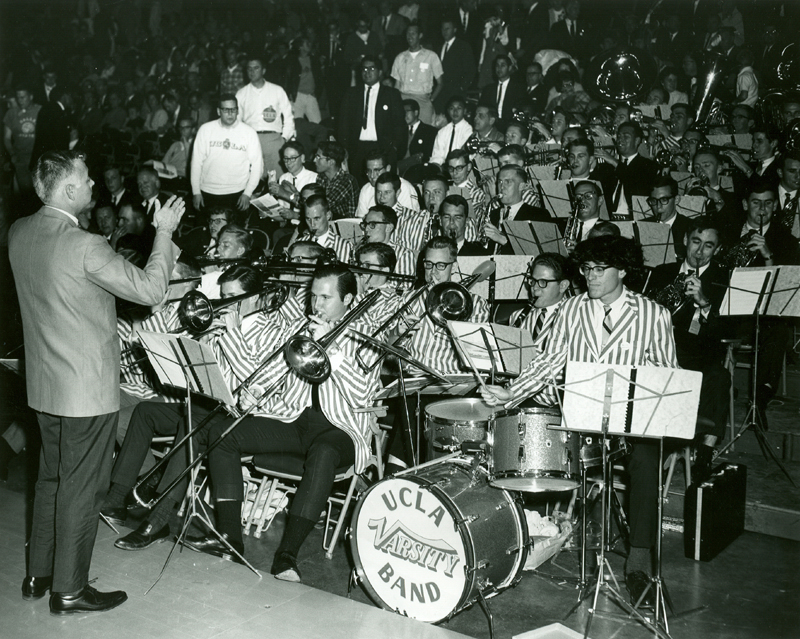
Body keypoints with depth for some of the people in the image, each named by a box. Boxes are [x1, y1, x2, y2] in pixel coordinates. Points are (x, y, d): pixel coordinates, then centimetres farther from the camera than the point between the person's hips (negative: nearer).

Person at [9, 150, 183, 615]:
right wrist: (164, 233, -8)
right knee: (81, 489, 5)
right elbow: (150, 290, -19)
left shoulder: (20, 233, 2)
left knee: (52, 480, 21)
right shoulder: (85, 247, -23)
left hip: (45, 384, 8)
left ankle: (39, 575, 33)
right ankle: (69, 591, 17)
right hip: (88, 389, -8)